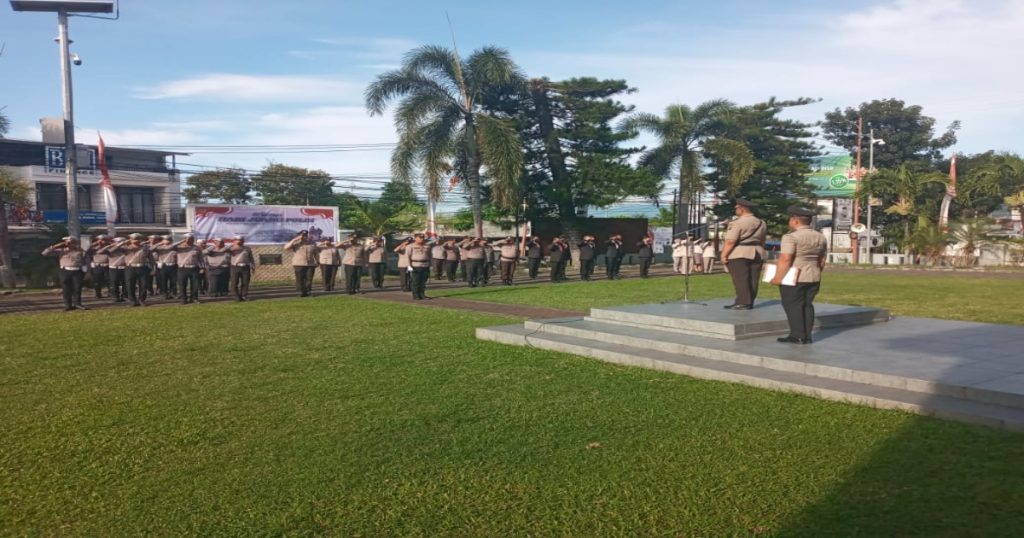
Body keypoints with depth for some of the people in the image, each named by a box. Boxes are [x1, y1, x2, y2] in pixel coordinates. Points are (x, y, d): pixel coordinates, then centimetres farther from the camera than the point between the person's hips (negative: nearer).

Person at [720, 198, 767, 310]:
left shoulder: (737, 223, -11)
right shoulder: (762, 223, 14)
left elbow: (730, 241, -17)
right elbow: (762, 241, 18)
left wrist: (724, 255, -12)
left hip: (738, 254, -7)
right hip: (757, 254, 8)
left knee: (740, 279, -5)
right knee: (752, 280, 7)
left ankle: (743, 303, -7)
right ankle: (749, 302, 10)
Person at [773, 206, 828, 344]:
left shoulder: (791, 237, -15)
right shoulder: (820, 237, 10)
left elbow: (785, 259, -20)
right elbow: (822, 260, 14)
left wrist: (777, 277, -16)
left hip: (793, 278, -7)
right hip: (813, 277, 7)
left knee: (793, 306, -1)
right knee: (807, 305, 10)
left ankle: (798, 336, -2)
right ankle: (807, 336, 11)